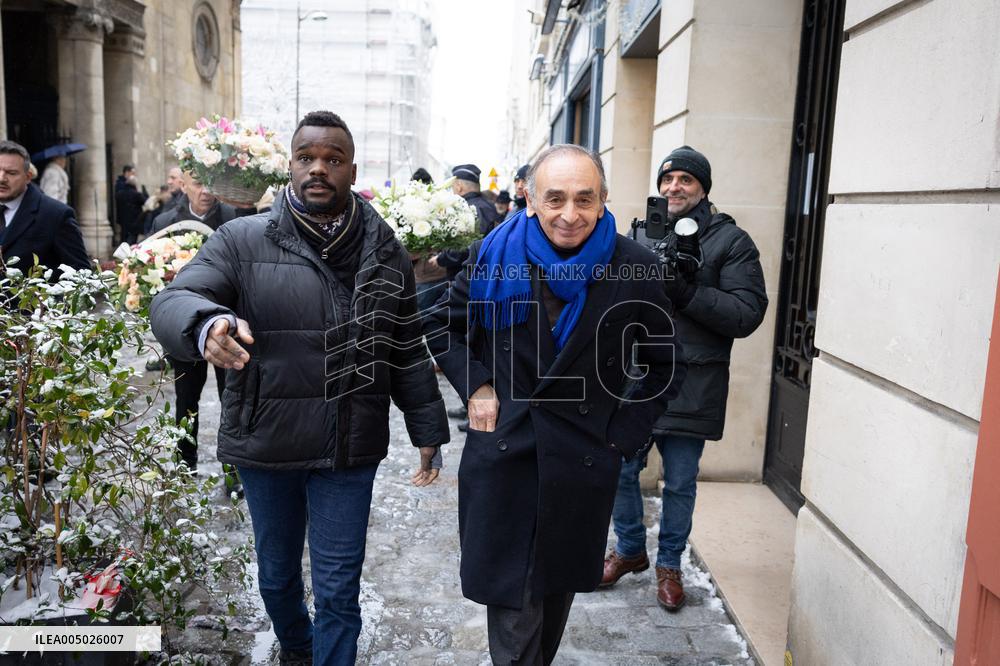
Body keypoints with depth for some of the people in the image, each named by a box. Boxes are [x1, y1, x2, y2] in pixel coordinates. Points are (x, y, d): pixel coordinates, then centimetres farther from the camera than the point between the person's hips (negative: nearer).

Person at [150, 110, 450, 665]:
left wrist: (427, 430, 6)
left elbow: (407, 352, 7)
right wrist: (208, 324, -39)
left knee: (339, 590, 7)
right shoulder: (242, 240, -4)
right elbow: (173, 301, -16)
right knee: (276, 575, 22)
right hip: (265, 443, 1)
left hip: (349, 447, 0)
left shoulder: (385, 253, 2)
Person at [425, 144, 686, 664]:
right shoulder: (494, 255, -6)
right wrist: (475, 387, -4)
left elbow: (666, 365, 4)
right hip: (501, 459, 0)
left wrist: (625, 435, -4)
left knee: (557, 590, 20)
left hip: (583, 465, 1)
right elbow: (441, 325, 9)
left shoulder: (633, 268, -7)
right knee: (511, 602, 4)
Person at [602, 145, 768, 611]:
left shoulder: (731, 241, -1)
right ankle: (630, 550, 35)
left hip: (690, 386, -3)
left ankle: (669, 564, 31)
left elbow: (748, 314, -10)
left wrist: (684, 291, -19)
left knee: (681, 483, 10)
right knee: (622, 472, 12)